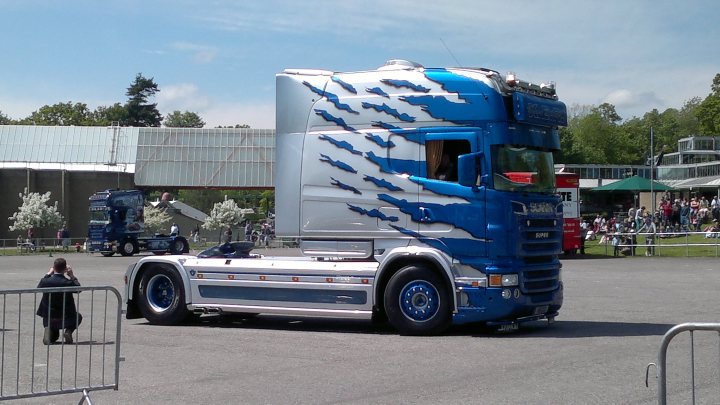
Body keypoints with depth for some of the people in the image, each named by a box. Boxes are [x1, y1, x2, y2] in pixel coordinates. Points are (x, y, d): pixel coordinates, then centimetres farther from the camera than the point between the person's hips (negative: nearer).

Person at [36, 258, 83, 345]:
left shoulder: (46, 281, -12)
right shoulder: (69, 283, -18)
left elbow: (39, 287, 13)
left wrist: (48, 273, 19)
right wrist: (72, 276, 7)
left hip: (48, 319, 2)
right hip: (66, 319, -2)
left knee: (53, 337, 33)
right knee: (78, 316, 32)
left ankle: (49, 330, -4)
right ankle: (68, 331, 3)